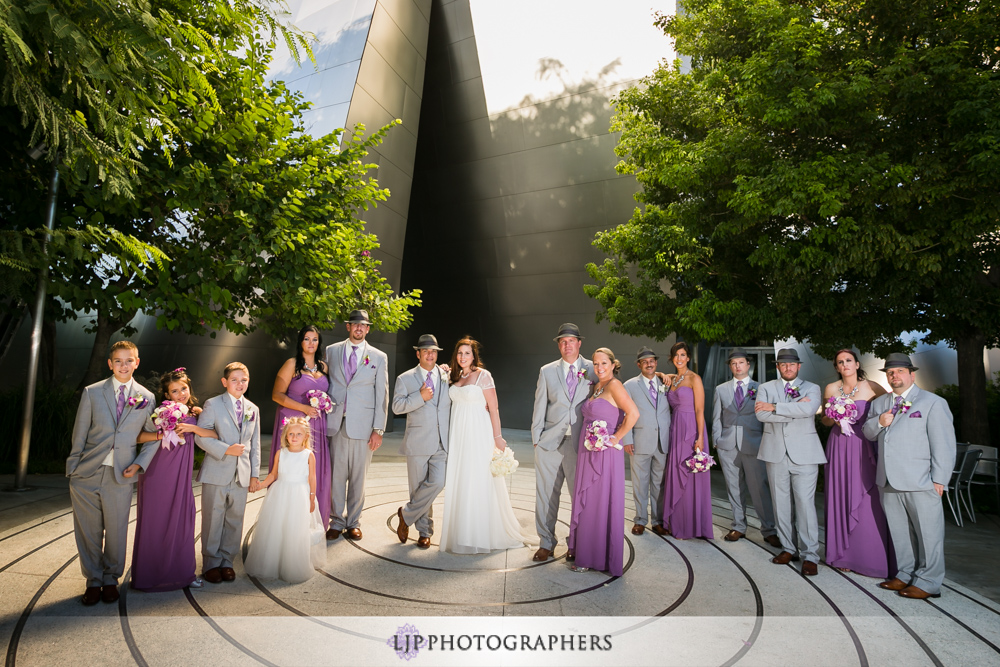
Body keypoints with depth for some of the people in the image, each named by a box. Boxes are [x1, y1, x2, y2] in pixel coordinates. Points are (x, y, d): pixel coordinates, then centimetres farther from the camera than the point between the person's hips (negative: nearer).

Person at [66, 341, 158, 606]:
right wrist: (73, 470, 1)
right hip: (86, 475, 0)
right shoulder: (92, 392, 3)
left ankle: (111, 581, 29)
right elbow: (79, 435, 4)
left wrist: (139, 464, -4)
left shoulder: (146, 397, 4)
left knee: (116, 533, 9)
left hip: (121, 476, 0)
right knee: (88, 533, 9)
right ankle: (93, 582, 27)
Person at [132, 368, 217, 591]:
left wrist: (191, 428, -18)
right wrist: (163, 434, -21)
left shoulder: (195, 413, 6)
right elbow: (138, 436, -10)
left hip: (180, 476, 3)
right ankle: (151, 573, 23)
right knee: (154, 521, 7)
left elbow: (215, 435, -6)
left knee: (181, 521, 7)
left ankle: (182, 572, 21)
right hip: (157, 473, -2)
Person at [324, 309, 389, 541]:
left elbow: (382, 395, 4)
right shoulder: (332, 351, 10)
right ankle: (337, 520, 20)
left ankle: (353, 522, 21)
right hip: (337, 423, 1)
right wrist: (321, 416, 3)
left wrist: (378, 430, -2)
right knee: (336, 474, 4)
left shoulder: (379, 357, 6)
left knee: (358, 476, 6)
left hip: (363, 425, -1)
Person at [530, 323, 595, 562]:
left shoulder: (593, 369, 4)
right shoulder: (547, 371, 8)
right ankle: (546, 544, 22)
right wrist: (536, 438, 3)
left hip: (581, 442, -1)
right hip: (550, 443, 1)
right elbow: (539, 407, 7)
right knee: (546, 495, 7)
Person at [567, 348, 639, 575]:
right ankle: (587, 555, 27)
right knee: (586, 502, 14)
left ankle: (605, 558, 16)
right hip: (588, 453, 8)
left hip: (605, 454, -8)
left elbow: (633, 413, -23)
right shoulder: (595, 387, 14)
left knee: (603, 503, 2)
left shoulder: (614, 385, -12)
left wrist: (616, 437, -16)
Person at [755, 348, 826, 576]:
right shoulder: (766, 388, 10)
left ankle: (810, 555, 5)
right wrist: (794, 411, -11)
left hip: (804, 454, -2)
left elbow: (808, 409, -16)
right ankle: (788, 548, 21)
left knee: (805, 503, -4)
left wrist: (774, 407, -13)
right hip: (776, 452, 2)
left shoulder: (811, 388, 7)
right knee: (780, 502, 8)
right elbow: (761, 415, -8)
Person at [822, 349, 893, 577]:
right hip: (838, 449, 2)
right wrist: (834, 418, -6)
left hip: (863, 449, -2)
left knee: (866, 503, -3)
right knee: (840, 499, 6)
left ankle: (870, 558, 12)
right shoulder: (830, 389, 5)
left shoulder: (871, 388, -2)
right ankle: (843, 554, 19)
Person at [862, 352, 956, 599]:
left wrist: (939, 479, -11)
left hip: (921, 483, -5)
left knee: (927, 533, 3)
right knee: (899, 533, 14)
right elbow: (868, 434, 19)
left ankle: (927, 582, 14)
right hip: (889, 482, 6)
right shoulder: (879, 403, 16)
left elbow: (943, 444, -6)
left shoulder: (932, 402, -1)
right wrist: (878, 422, -4)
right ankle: (905, 575, 26)